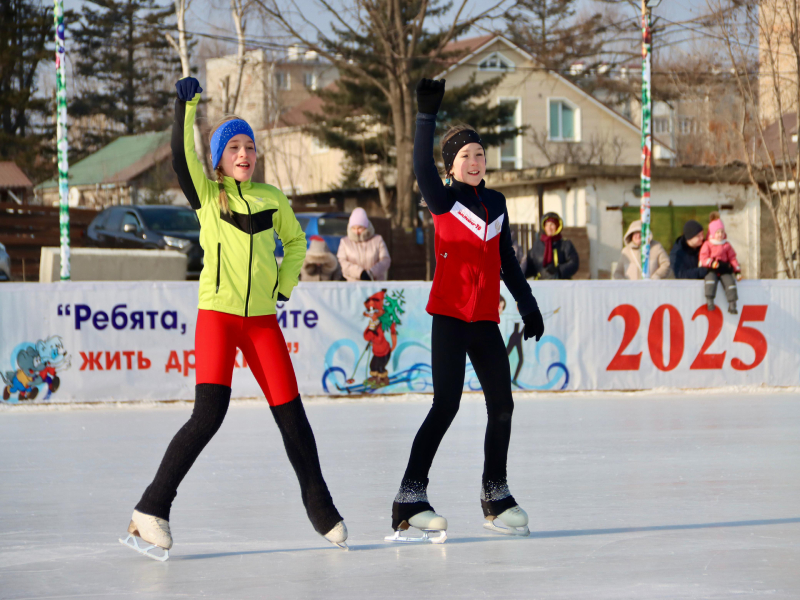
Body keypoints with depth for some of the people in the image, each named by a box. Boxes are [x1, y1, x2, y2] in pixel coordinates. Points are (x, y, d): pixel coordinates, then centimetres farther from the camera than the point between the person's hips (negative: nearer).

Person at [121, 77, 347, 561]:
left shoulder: (272, 199, 10)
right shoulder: (207, 195, 1)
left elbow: (295, 240, 25)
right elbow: (182, 157, -17)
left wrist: (285, 285, 13)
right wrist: (187, 107, -27)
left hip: (262, 319, 3)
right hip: (217, 315, -3)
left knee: (291, 414, 3)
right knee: (208, 415, -17)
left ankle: (322, 509, 19)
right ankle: (152, 510, -9)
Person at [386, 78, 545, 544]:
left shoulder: (496, 203, 14)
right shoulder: (444, 200, -2)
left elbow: (508, 261, 20)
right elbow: (423, 169, -22)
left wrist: (528, 305, 20)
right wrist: (428, 115, -28)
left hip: (486, 320, 6)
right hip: (450, 316, -6)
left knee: (502, 405, 5)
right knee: (446, 406, -12)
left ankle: (496, 494, 20)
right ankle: (411, 497, -10)